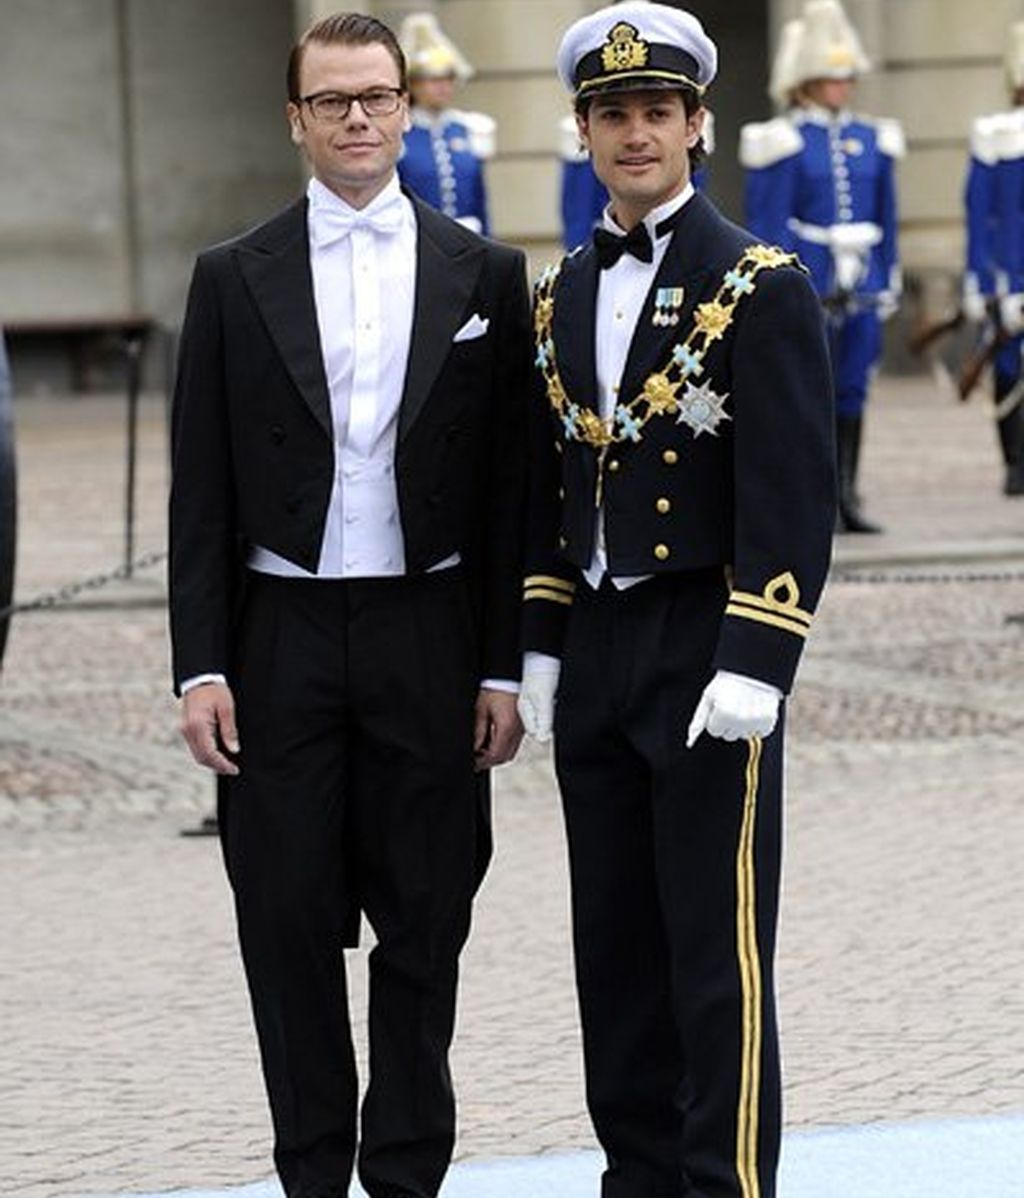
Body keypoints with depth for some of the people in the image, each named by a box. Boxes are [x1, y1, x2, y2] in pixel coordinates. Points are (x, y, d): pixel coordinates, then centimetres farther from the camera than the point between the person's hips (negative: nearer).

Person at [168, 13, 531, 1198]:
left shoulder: (483, 275, 5)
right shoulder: (234, 278, 4)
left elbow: (509, 483, 4)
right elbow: (201, 491, 3)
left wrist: (505, 668, -1)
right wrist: (200, 668, -4)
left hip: (428, 637, 0)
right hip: (280, 641, 0)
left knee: (423, 925, 5)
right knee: (289, 924, 2)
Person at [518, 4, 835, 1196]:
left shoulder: (761, 287, -9)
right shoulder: (560, 293, 11)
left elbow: (795, 495, -13)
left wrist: (753, 671, -19)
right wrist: (542, 649, 12)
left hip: (707, 656, -6)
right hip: (595, 653, 6)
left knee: (716, 953, -4)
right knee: (616, 948, 9)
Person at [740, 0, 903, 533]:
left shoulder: (873, 141, 12)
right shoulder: (784, 143, -3)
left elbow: (885, 222, 16)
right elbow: (767, 224, -6)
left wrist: (889, 284, 13)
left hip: (860, 289, 5)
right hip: (806, 285, -5)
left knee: (852, 391, 6)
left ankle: (845, 496, 12)